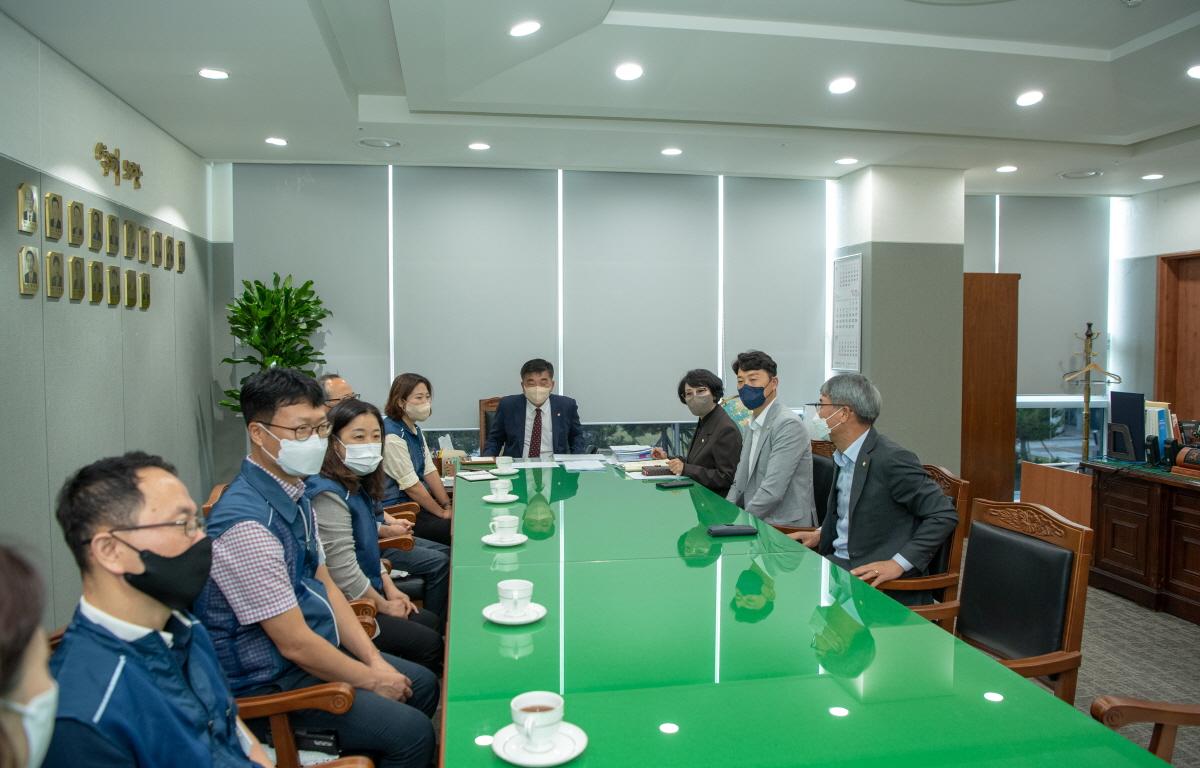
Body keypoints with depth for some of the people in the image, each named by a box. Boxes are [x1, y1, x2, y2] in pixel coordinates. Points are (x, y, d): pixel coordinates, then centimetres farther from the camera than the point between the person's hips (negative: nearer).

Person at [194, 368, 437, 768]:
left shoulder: (295, 495, 1)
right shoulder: (247, 523, -29)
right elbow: (295, 644, -24)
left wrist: (374, 660, 1)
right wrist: (371, 679, -11)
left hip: (318, 649, 9)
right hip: (273, 681, -9)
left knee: (423, 684, 17)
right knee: (412, 732, -16)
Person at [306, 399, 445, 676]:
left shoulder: (357, 486, 7)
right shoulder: (328, 495, -24)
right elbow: (343, 572, -26)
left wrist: (390, 589, 6)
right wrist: (384, 605, -11)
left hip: (367, 596, 10)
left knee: (431, 621, 16)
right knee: (429, 643, -8)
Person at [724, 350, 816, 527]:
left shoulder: (788, 424, -14)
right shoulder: (755, 425, 14)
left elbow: (772, 491, -21)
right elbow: (740, 483, 15)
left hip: (786, 528, -7)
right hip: (754, 522, 8)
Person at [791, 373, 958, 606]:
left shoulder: (891, 459, -18)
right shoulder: (844, 457, 8)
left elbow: (944, 515, -18)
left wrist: (898, 564, -23)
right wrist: (820, 535, 8)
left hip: (877, 579, -7)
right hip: (840, 561, 8)